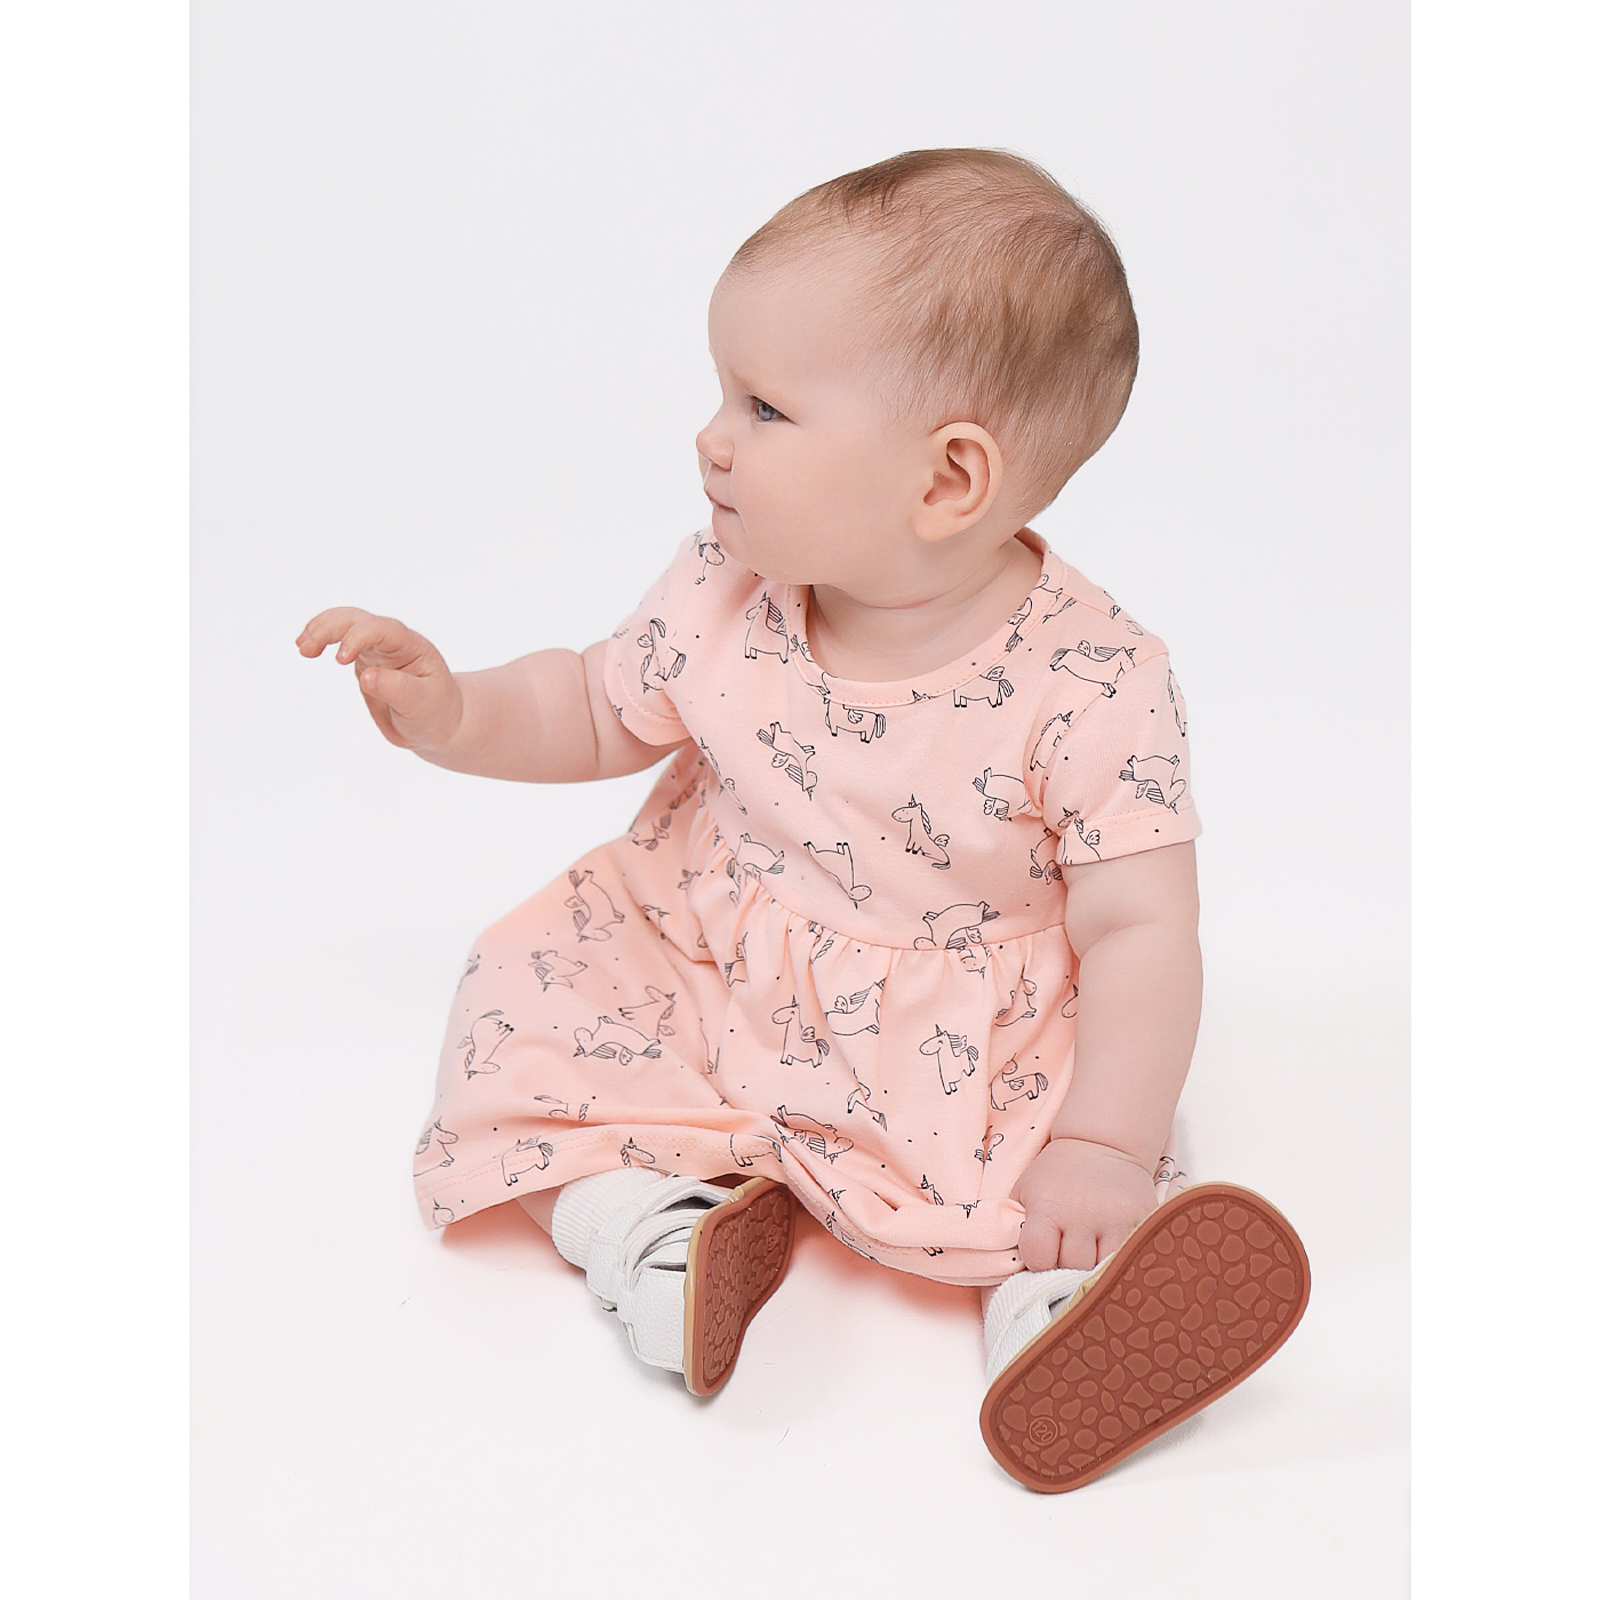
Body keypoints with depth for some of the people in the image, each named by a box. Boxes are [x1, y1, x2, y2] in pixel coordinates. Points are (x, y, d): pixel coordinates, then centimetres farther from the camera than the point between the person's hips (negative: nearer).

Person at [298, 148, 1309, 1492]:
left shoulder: (1091, 683, -24)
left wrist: (1101, 1152, -28)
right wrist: (450, 711, -11)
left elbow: (1139, 931, -20)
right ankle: (650, 1213, -22)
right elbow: (598, 713, 8)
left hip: (968, 1046, -3)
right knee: (520, 1004, -13)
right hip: (700, 969, 4)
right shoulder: (724, 594, -10)